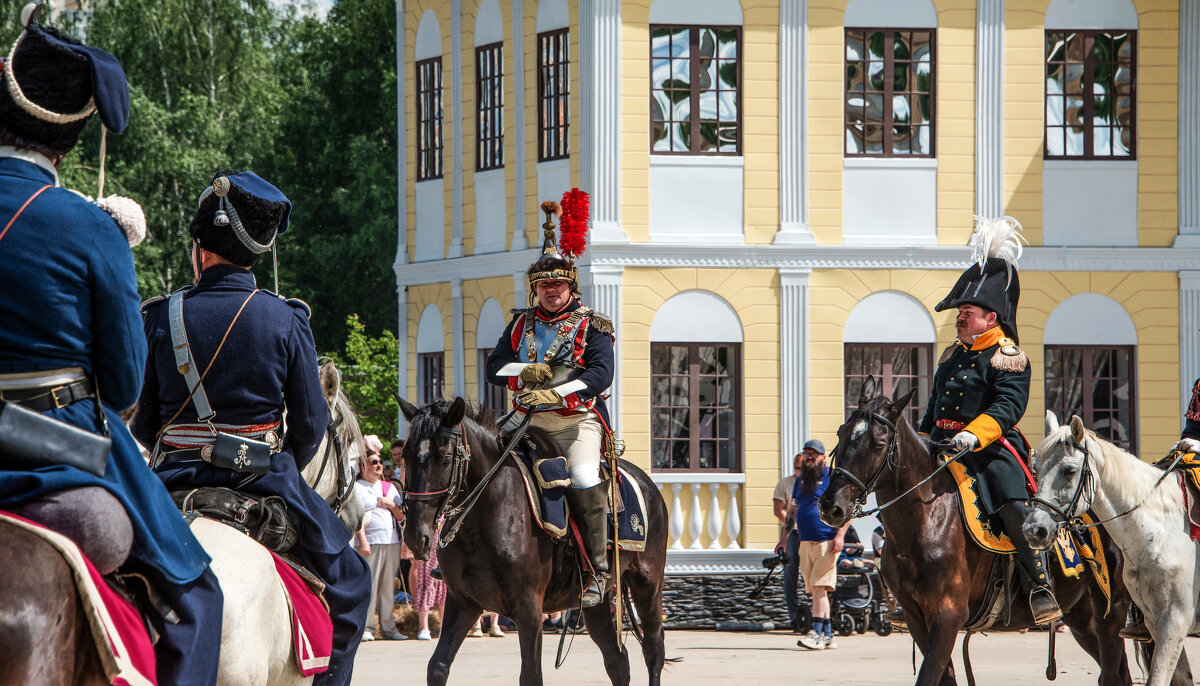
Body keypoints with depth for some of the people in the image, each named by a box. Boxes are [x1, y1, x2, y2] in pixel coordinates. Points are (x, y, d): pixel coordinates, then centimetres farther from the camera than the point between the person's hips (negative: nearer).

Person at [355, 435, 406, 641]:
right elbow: (358, 516, -8)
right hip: (371, 543, -6)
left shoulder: (389, 487, 20)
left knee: (388, 586, 8)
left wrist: (393, 506, 0)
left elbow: (401, 516, 21)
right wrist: (363, 541, -17)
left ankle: (388, 627, 11)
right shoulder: (358, 488, 1)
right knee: (368, 584, -10)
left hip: (391, 542, 6)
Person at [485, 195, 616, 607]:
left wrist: (556, 391, -24)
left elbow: (601, 374, -11)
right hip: (528, 419, 5)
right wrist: (525, 373, -11)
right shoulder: (522, 324, 15)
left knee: (583, 479, -27)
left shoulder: (592, 326, 2)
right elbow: (495, 367, 11)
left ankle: (598, 569, -21)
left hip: (577, 420, -5)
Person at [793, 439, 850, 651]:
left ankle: (817, 633, -17)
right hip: (806, 543, 7)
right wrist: (798, 541, 20)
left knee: (819, 587, -14)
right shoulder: (800, 480, 17)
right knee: (816, 590, 6)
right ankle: (828, 635, 10)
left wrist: (840, 535, -16)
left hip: (827, 542, -7)